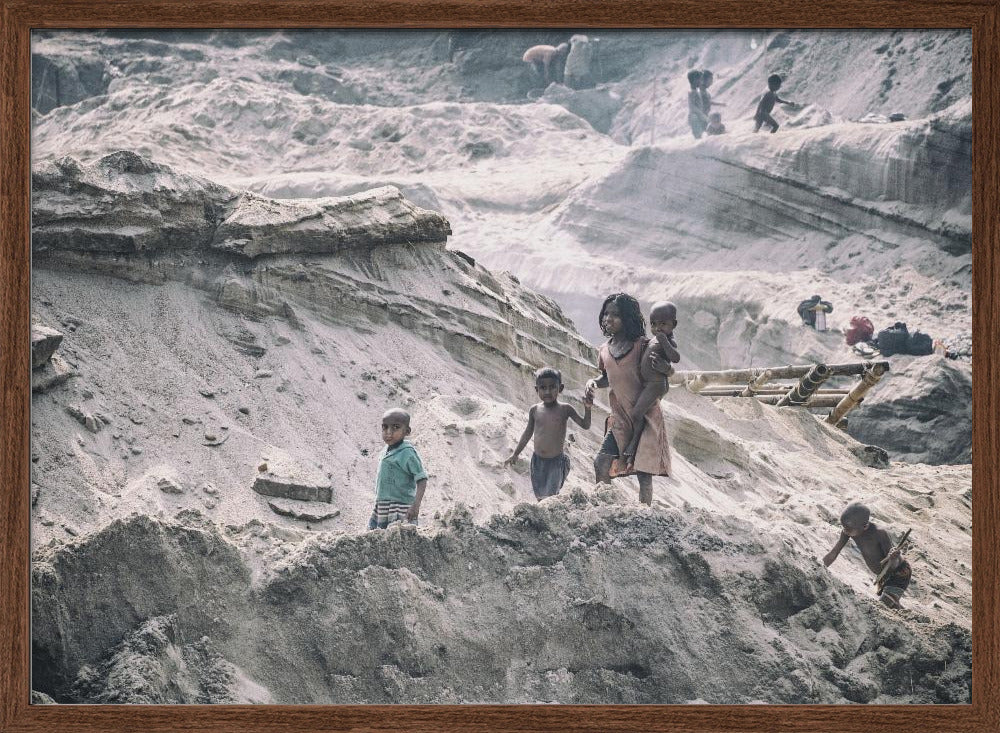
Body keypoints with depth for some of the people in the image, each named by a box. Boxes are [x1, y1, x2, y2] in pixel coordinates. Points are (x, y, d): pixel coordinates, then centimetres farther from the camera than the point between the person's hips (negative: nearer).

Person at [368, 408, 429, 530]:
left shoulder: (407, 453, -15)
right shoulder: (385, 452, 11)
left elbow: (422, 480, -19)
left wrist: (416, 505, -29)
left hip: (400, 512, -9)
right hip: (382, 509, 9)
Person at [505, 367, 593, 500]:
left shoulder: (564, 409, -8)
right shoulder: (534, 410, 0)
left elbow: (585, 425, -5)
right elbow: (528, 433, 13)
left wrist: (587, 409, -23)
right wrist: (515, 454, 18)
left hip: (557, 461, -3)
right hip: (538, 460, 3)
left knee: (551, 496, -7)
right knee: (540, 497, 10)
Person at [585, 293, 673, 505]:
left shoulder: (642, 346, -12)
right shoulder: (605, 350, 5)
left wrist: (664, 368, -32)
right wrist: (593, 382, 1)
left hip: (646, 416, -5)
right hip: (620, 418, 5)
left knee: (644, 473, -6)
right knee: (601, 463, -6)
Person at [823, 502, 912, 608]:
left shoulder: (879, 533, -35)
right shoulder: (848, 530, -18)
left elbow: (892, 566, -31)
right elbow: (833, 554, -6)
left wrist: (893, 559, -54)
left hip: (899, 572, -8)